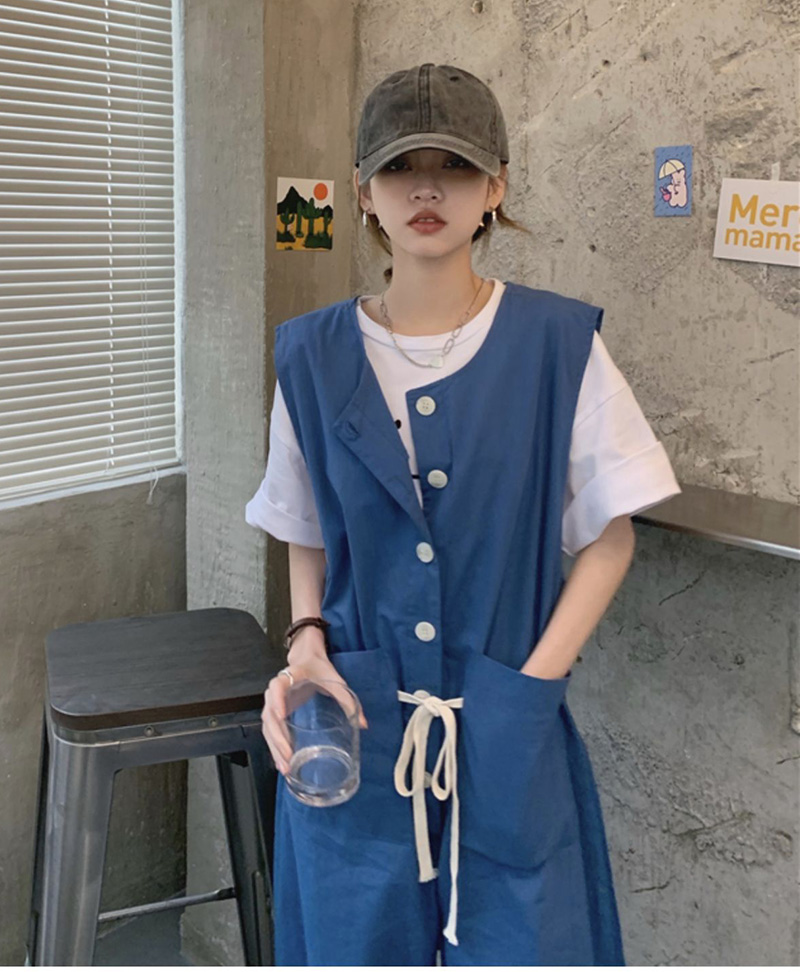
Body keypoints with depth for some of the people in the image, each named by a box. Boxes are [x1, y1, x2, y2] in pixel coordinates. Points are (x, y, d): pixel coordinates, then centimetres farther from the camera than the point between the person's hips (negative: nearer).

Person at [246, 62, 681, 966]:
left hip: (509, 735, -1)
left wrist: (532, 683, -10)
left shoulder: (557, 342, -7)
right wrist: (305, 641, -7)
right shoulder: (314, 355, 0)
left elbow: (610, 536, -2)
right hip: (351, 731, 2)